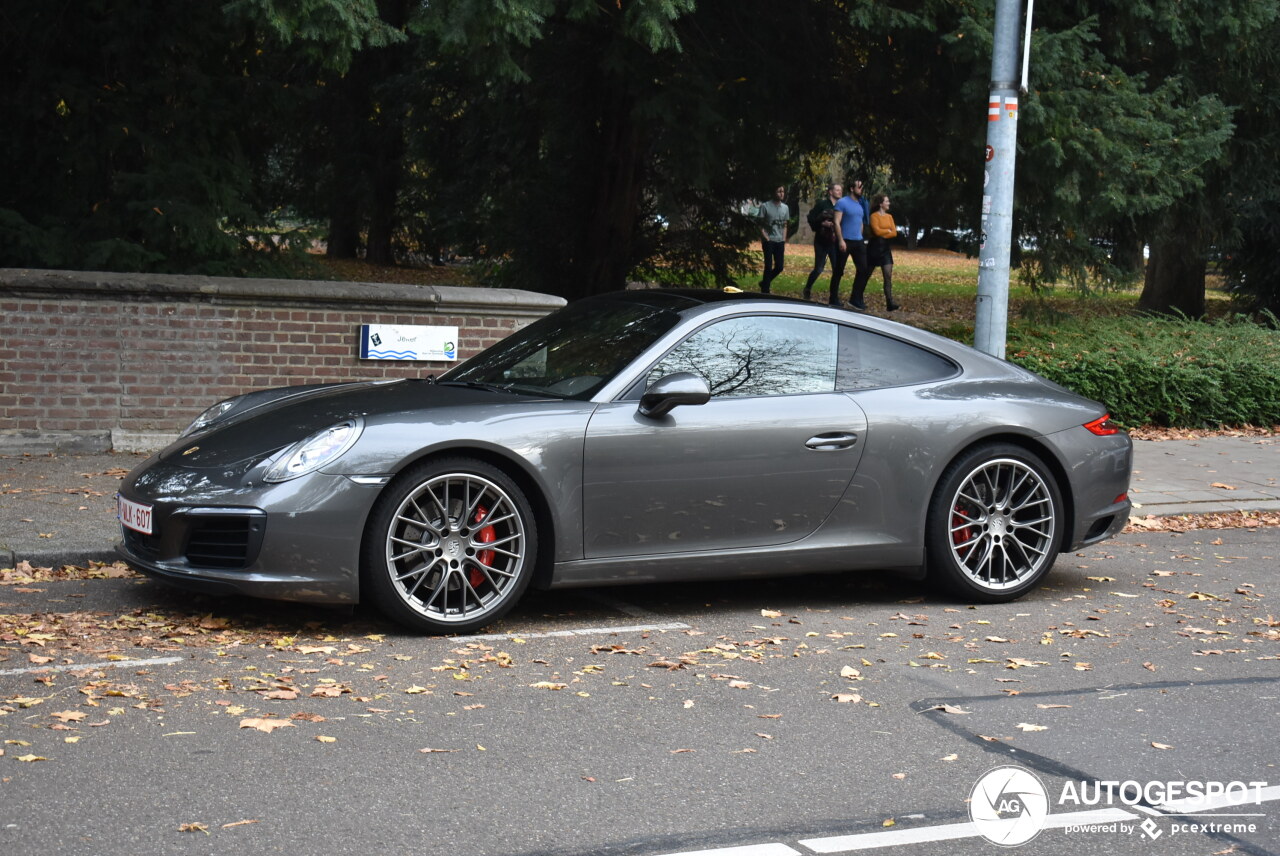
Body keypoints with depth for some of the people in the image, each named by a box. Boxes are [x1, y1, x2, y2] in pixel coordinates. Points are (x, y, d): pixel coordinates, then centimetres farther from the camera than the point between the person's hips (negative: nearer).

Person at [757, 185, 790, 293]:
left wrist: (784, 243, 7)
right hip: (768, 241, -5)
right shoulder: (765, 206, -5)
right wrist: (766, 238, -13)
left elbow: (784, 226, 13)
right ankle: (765, 291, 3)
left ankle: (764, 283, 23)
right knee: (769, 266, -5)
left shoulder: (785, 208, 10)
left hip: (780, 241, 5)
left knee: (779, 267, 2)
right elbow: (761, 225, -3)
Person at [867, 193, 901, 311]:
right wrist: (888, 230, -5)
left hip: (886, 248, 5)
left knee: (888, 276, -6)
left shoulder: (889, 216, 12)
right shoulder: (874, 216, -7)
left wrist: (883, 234, -10)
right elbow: (877, 231, -18)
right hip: (875, 247, -5)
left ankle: (890, 303, -12)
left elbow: (894, 233, 3)